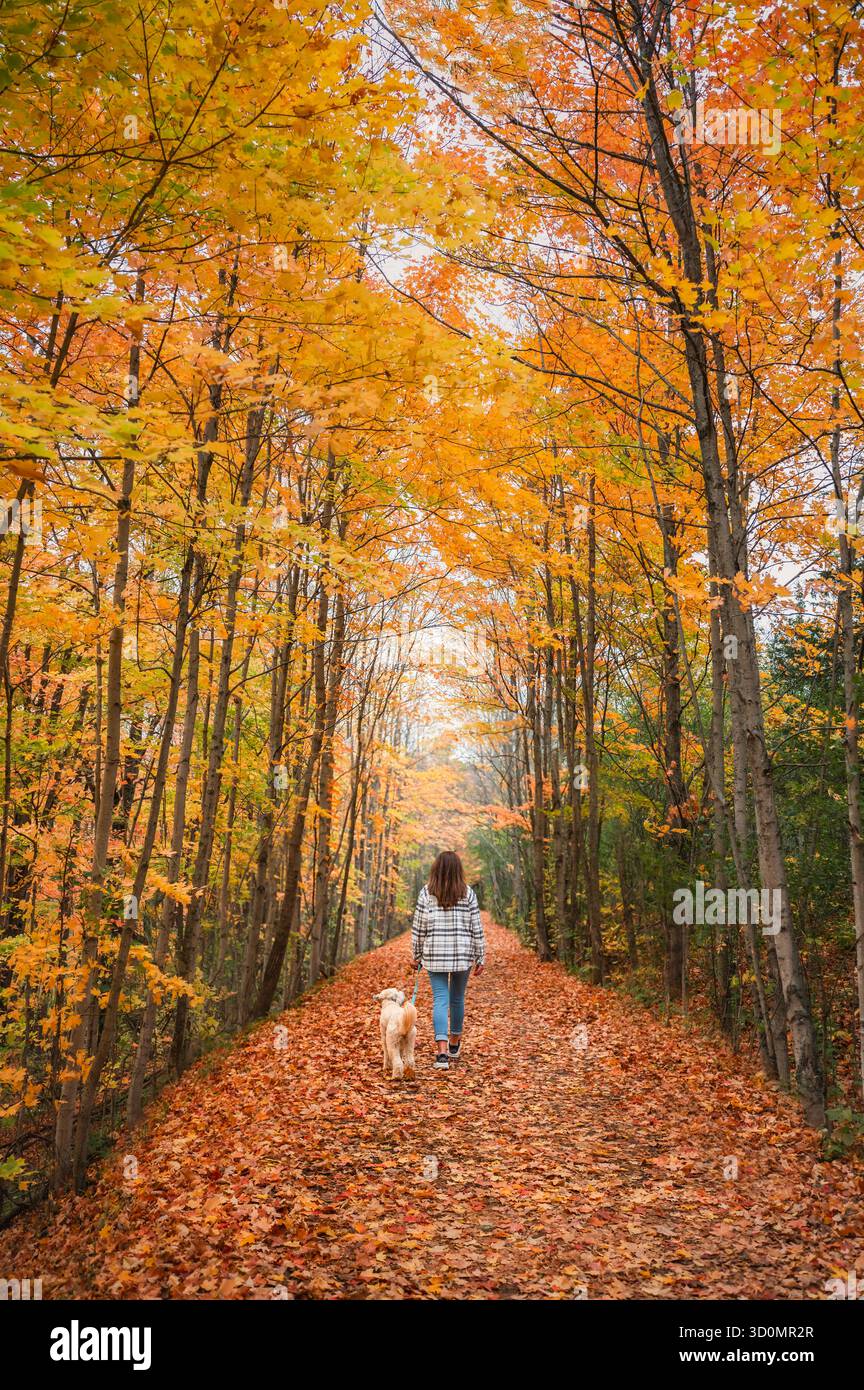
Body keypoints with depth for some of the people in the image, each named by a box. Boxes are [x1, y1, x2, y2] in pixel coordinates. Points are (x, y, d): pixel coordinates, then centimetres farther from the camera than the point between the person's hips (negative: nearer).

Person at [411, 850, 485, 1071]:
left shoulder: (426, 893, -3)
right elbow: (476, 928, -1)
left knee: (440, 1000, 0)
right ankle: (454, 1044, 34)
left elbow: (418, 928, 0)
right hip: (462, 954, 1)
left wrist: (416, 956, 10)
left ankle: (442, 1052, -14)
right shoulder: (468, 893, -3)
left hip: (435, 955, -1)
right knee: (457, 998, 17)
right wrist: (481, 958, 7)